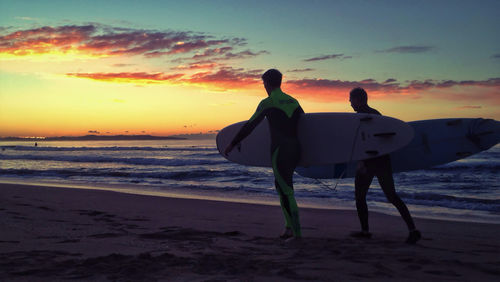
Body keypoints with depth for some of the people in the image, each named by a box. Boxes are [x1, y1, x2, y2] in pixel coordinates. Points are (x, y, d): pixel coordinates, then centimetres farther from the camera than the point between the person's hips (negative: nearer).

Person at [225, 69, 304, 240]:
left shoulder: (267, 103, -5)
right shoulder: (293, 101, 14)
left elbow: (250, 125, -3)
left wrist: (232, 144, 5)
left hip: (280, 151, -7)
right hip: (295, 149, 7)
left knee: (286, 191, -5)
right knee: (281, 185, 19)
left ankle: (296, 231, -6)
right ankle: (289, 226, 16)